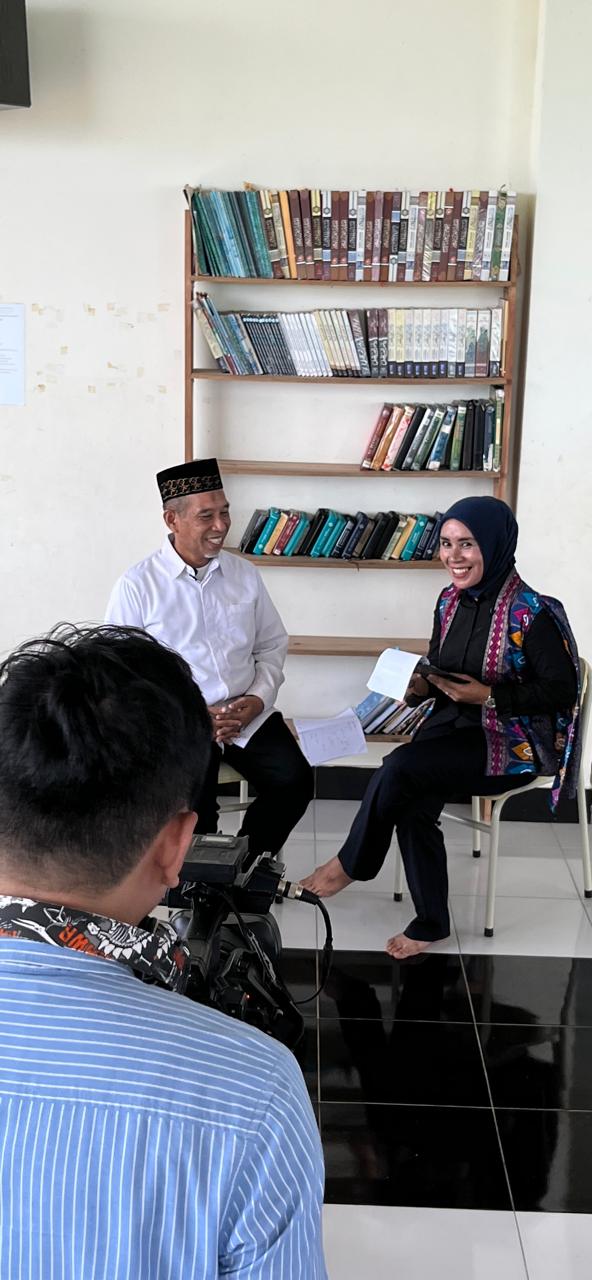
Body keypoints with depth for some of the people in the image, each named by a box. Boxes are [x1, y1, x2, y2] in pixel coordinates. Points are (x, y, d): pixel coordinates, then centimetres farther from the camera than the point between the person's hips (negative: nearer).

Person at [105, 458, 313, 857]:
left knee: (295, 781, -18)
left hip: (248, 715, 4)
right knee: (192, 809, -27)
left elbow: (272, 645, 14)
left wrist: (258, 699, -5)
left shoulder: (245, 574, 7)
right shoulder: (136, 587, -6)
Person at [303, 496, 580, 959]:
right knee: (412, 803, -21)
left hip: (512, 743, -6)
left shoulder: (532, 613, -17)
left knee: (400, 767, -26)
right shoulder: (451, 601, 4)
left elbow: (561, 691, -15)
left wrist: (487, 696, -22)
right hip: (455, 727, 6)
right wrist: (422, 683, -7)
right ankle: (430, 924, -1)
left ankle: (350, 864, -1)